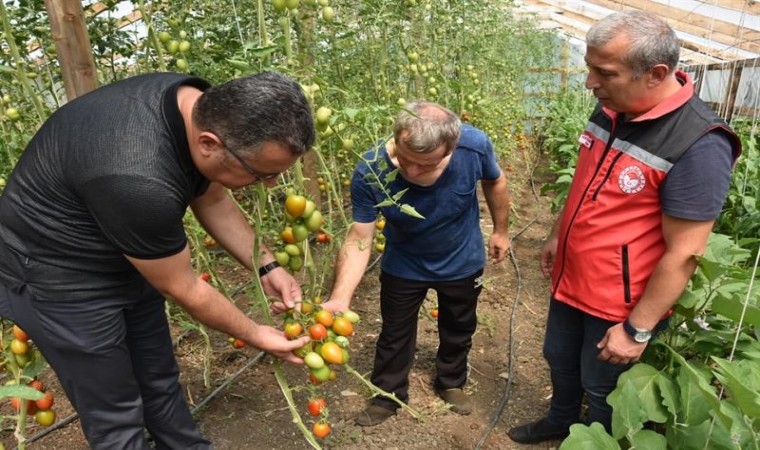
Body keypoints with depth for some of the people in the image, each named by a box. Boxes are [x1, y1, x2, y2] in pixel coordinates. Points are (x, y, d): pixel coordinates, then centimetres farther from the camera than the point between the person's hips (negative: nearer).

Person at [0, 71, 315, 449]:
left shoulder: (207, 109, -15)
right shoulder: (138, 181, -40)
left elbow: (212, 201, 3)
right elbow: (183, 290, -24)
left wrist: (266, 266, -5)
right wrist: (255, 335, -9)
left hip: (126, 263, 8)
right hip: (58, 277, -7)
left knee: (160, 380, 19)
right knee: (116, 415, 5)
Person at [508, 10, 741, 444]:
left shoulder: (699, 145, -28)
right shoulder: (611, 108, -4)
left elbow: (683, 254, -24)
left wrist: (637, 329, -18)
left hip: (619, 304, -7)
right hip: (570, 281, 7)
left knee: (601, 388, 17)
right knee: (559, 359, 26)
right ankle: (560, 421, 53)